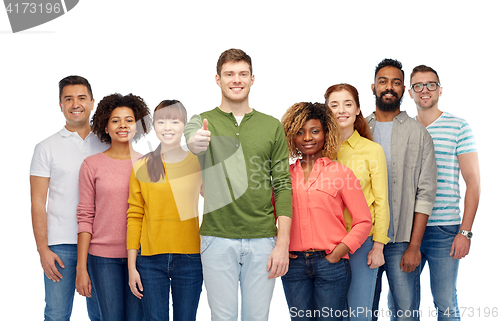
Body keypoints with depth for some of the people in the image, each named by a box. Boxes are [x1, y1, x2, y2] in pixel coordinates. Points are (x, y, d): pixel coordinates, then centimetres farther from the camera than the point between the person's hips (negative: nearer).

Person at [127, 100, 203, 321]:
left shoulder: (199, 163, 3)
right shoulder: (141, 167, 4)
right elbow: (134, 217, 5)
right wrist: (132, 265, 1)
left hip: (190, 258, 0)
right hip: (151, 260, 0)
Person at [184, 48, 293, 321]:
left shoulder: (272, 126, 7)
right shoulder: (203, 122, 4)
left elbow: (283, 186, 4)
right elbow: (191, 136, -22)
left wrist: (283, 244, -4)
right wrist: (194, 142, -48)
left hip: (262, 240, 1)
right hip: (217, 239, -1)